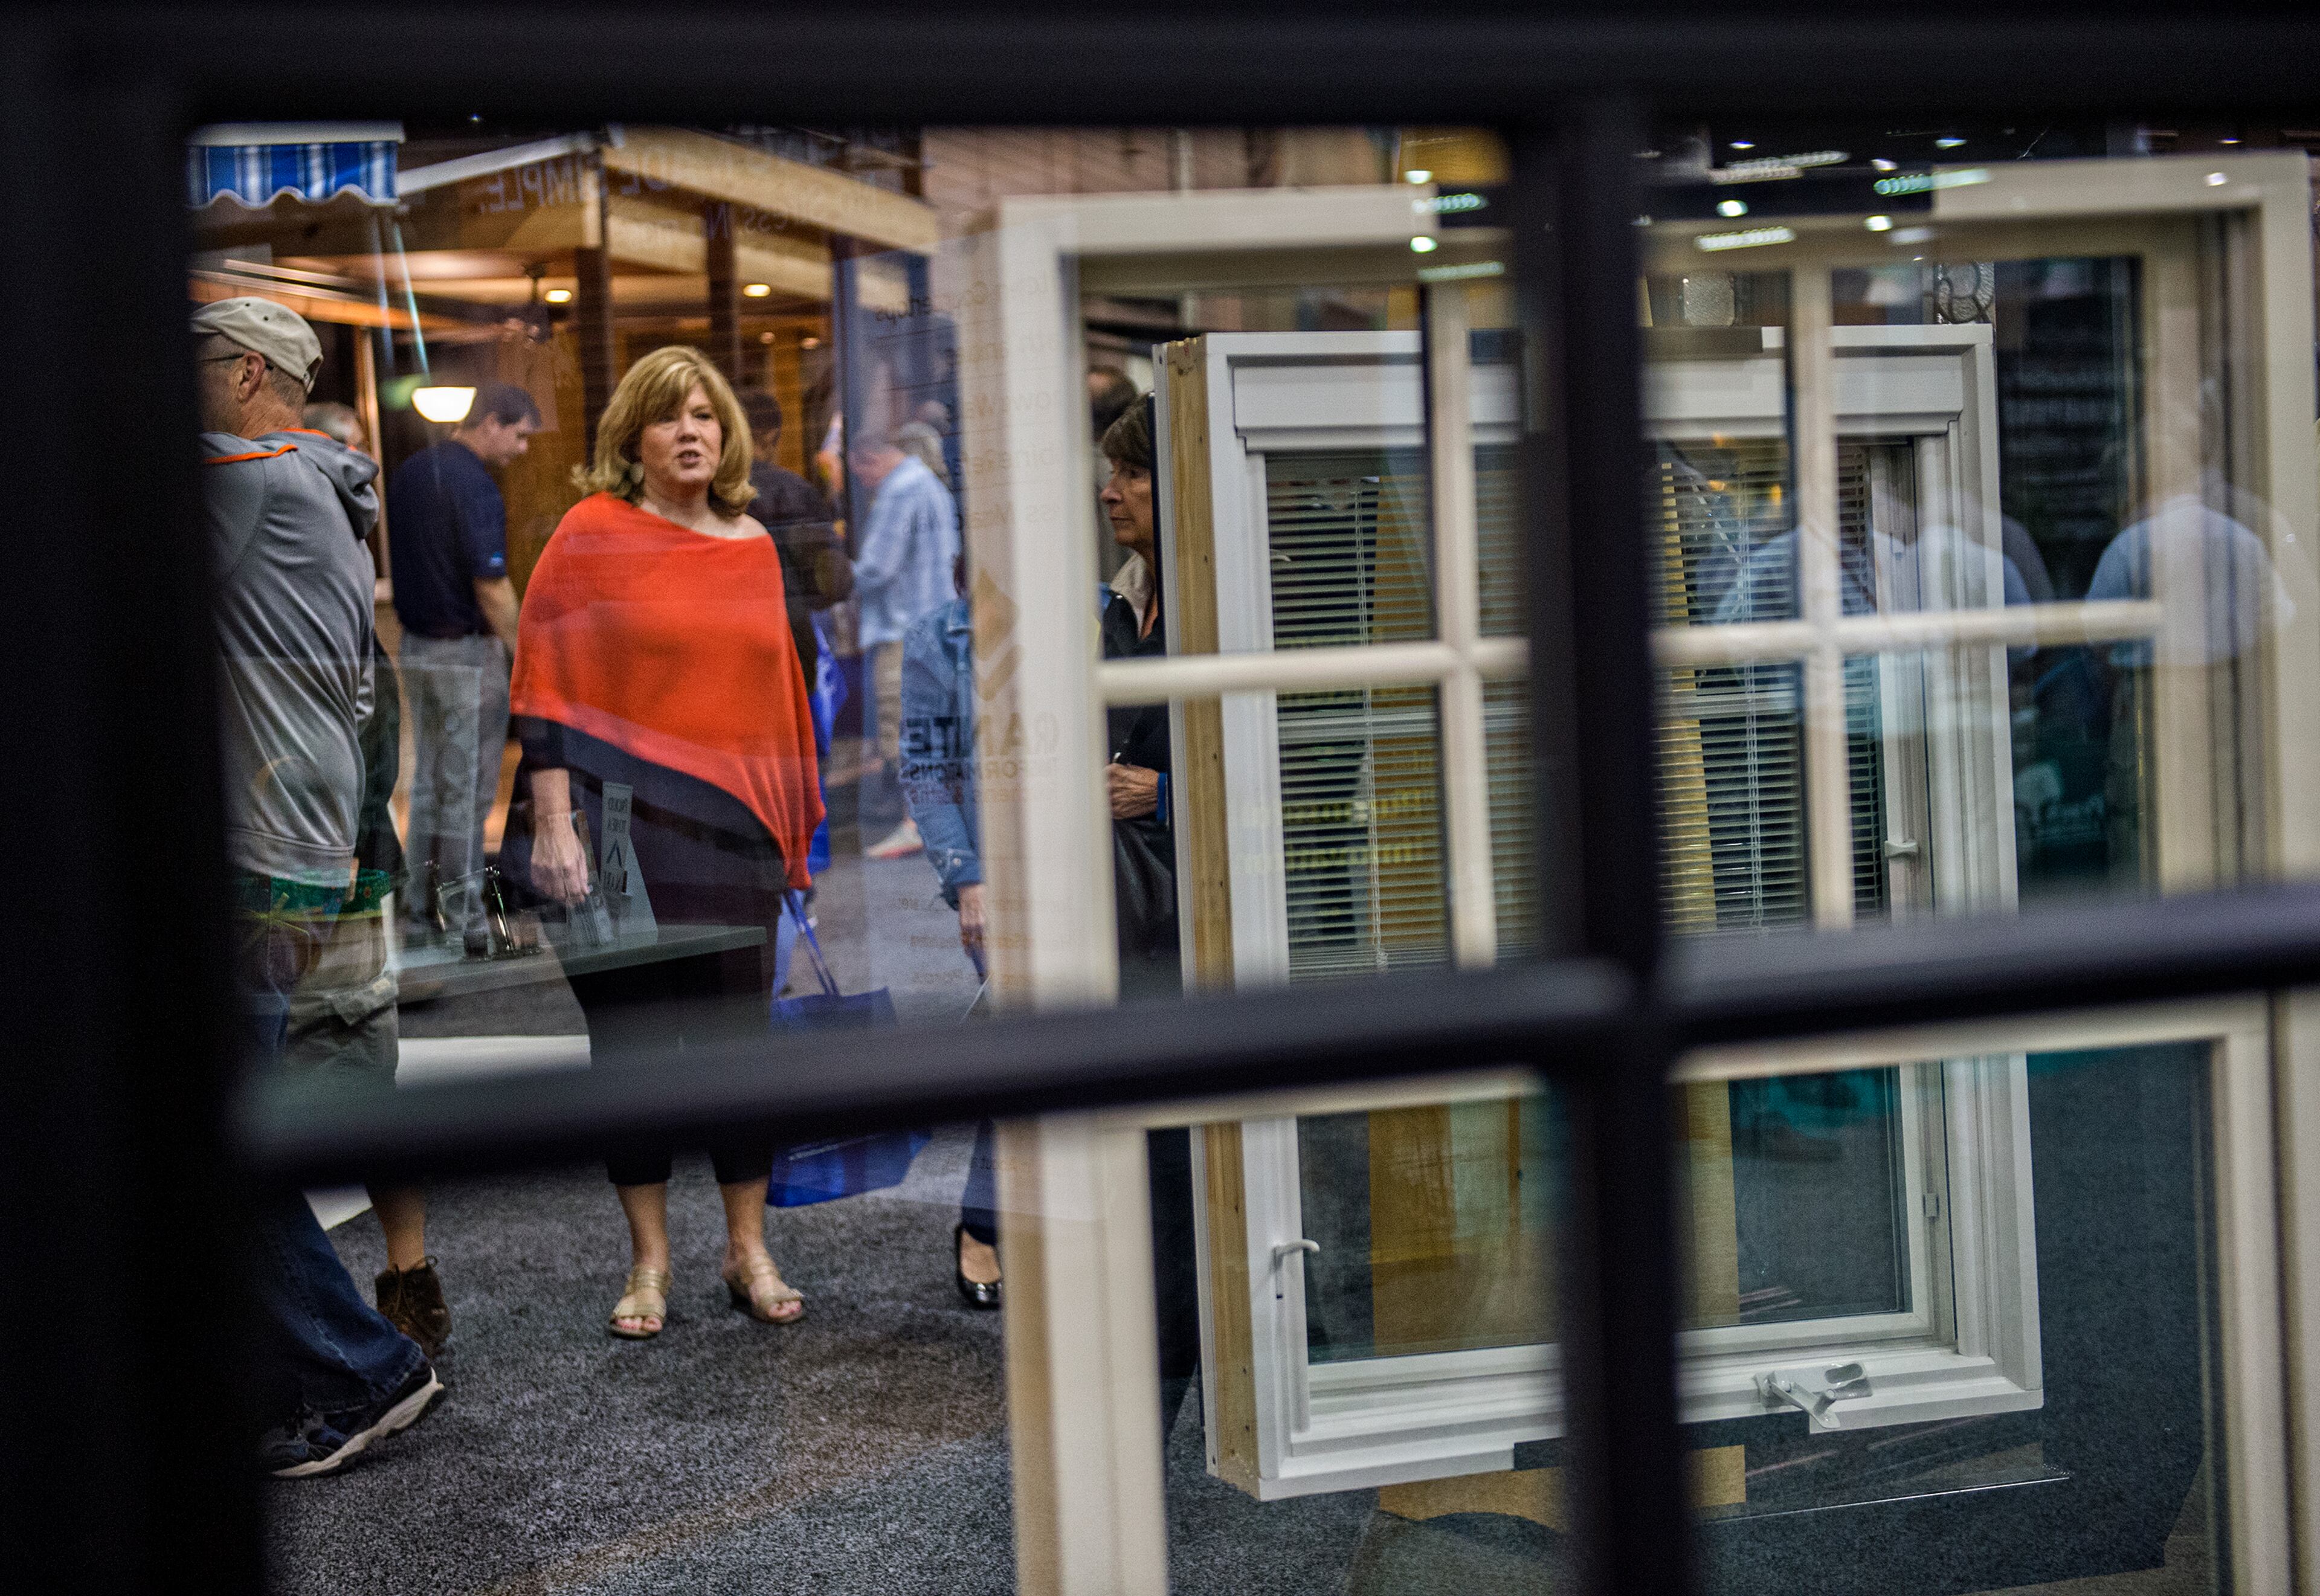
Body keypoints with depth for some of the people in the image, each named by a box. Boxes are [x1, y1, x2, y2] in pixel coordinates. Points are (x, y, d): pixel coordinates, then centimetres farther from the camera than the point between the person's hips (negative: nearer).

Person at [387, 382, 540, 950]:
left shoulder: (409, 472, 7)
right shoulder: (475, 488, -20)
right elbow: (491, 587, -21)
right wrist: (521, 653, -12)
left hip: (415, 644, 8)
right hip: (468, 651, -8)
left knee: (427, 782, 16)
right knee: (467, 791, -1)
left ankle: (422, 907, 21)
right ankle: (465, 919, 4)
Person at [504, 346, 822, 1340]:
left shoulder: (753, 547, 10)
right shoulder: (594, 533, -3)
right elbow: (547, 687, -6)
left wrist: (793, 828, 13)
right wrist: (553, 824, -13)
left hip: (733, 826, 3)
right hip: (625, 828, -3)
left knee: (739, 1034, 7)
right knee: (630, 1039, 5)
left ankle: (748, 1250, 19)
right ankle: (649, 1261, 17)